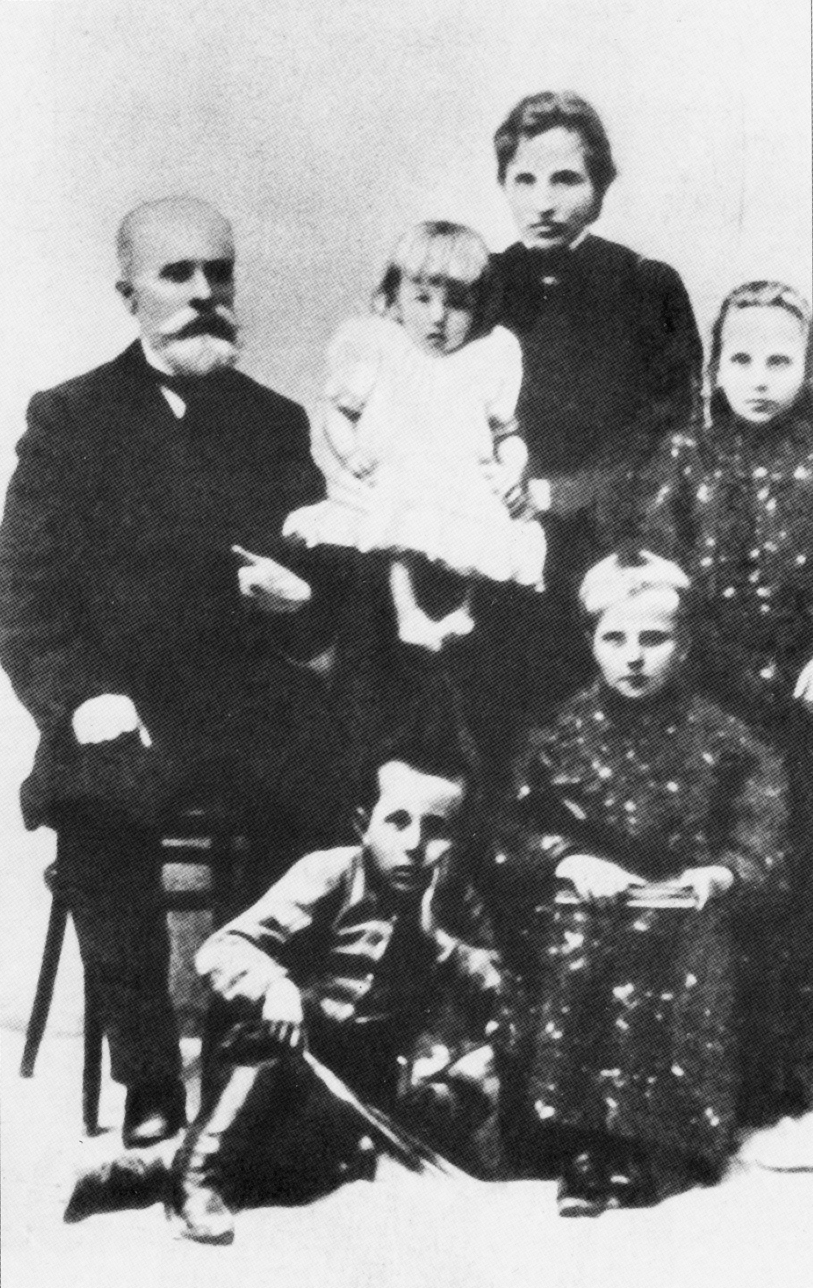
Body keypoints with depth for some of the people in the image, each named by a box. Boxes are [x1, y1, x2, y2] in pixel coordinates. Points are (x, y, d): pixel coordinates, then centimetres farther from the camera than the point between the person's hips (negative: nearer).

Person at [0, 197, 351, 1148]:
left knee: (321, 793, -27)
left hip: (252, 709, 2)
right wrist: (84, 697, -15)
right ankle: (147, 1075, -15)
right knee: (97, 799, -32)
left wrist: (298, 599, -7)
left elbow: (329, 599, 17)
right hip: (124, 712, -2)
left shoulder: (276, 423, 17)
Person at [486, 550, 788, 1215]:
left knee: (694, 949, -32)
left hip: (686, 907, 0)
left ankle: (648, 1147, -28)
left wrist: (720, 874, -17)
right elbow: (518, 839, 4)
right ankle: (583, 1146, -29)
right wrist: (567, 862, -15)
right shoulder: (559, 738, 9)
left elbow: (763, 847, 3)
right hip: (583, 905, 1)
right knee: (572, 943, -31)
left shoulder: (723, 740, 6)